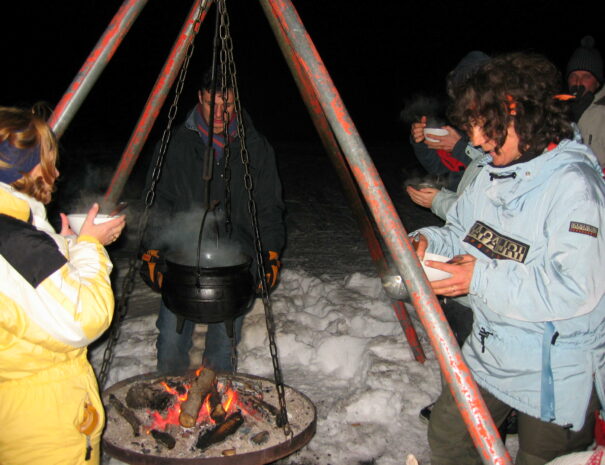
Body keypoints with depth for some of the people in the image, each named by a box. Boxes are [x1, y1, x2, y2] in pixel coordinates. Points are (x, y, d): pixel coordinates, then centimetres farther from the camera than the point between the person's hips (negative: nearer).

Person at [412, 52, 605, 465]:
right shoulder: (495, 175, 2)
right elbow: (464, 234, 15)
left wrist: (483, 278, -27)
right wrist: (428, 241, -7)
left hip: (555, 374, -8)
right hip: (489, 355, 8)